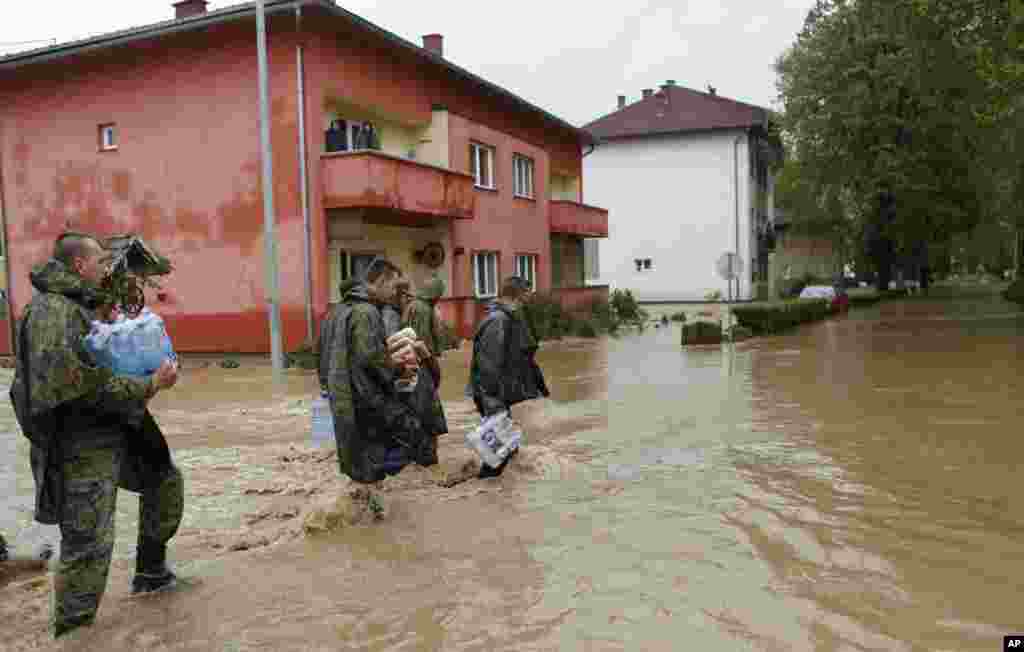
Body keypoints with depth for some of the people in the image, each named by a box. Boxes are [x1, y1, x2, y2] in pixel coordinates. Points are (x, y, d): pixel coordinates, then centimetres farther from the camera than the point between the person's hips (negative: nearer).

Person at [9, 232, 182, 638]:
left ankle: (150, 573, 35)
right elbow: (75, 382, -28)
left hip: (112, 433, 10)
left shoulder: (79, 307, 13)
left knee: (165, 480, 22)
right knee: (88, 544, -7)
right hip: (81, 445, -10)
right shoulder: (52, 310, -19)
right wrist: (148, 386, -23)